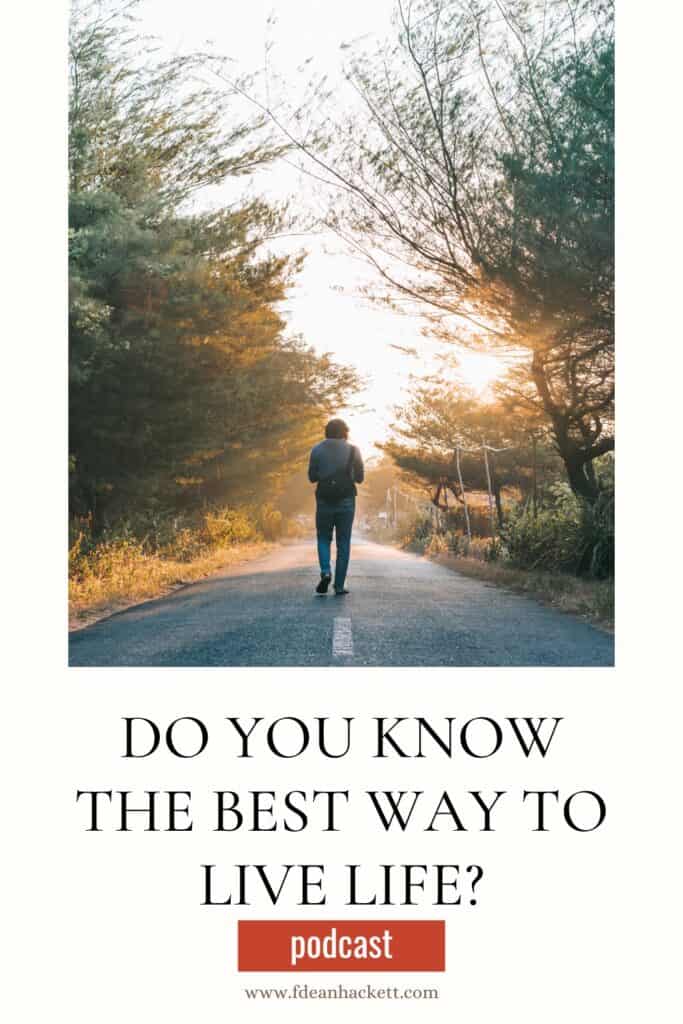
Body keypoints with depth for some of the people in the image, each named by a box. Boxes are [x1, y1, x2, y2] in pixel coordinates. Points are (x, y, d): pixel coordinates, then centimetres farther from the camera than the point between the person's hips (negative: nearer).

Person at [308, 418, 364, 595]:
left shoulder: (317, 450, 2)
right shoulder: (353, 450, 1)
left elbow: (312, 477, 3)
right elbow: (359, 478, 3)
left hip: (324, 500, 0)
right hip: (346, 500, 0)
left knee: (323, 539, 14)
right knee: (343, 543, 6)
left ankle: (325, 571, -12)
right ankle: (339, 585, 2)